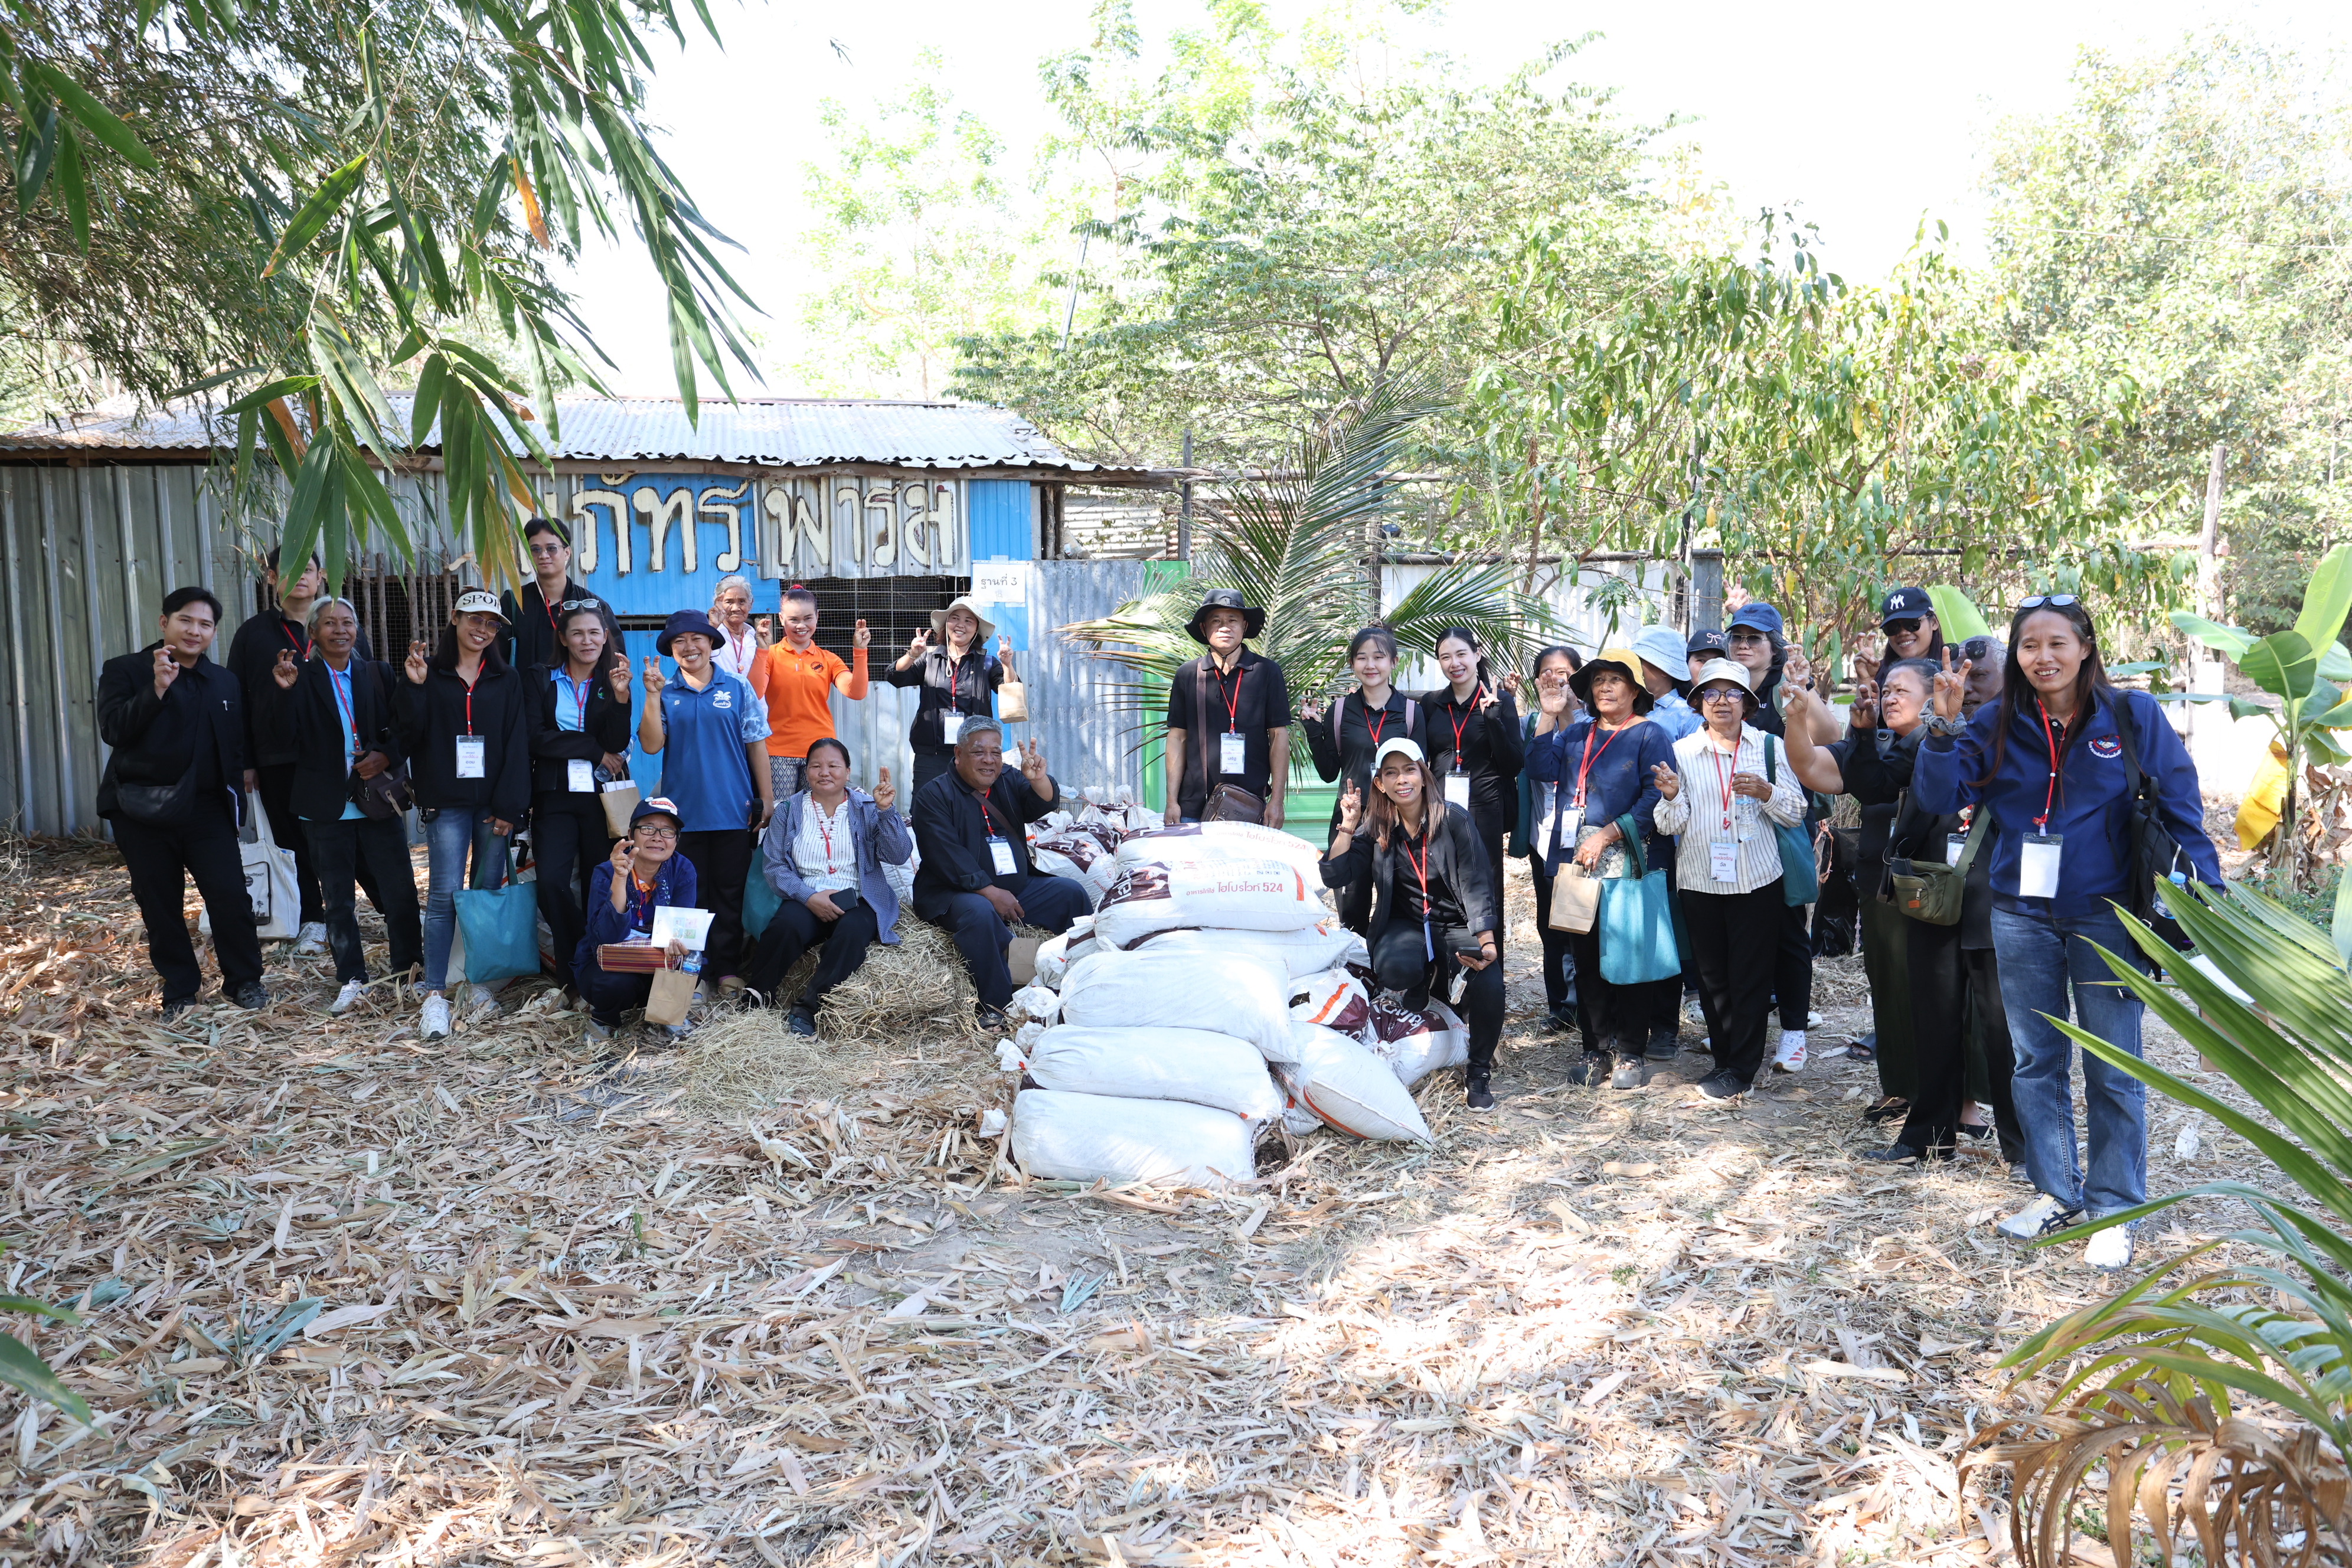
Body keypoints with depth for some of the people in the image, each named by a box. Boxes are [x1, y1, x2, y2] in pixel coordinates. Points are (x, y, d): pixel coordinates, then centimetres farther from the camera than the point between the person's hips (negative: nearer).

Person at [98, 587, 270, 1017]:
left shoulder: (224, 682, 12)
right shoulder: (125, 671, 0)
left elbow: (235, 744, 14)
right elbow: (113, 729, -14)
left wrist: (235, 791, 4)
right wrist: (157, 688, -23)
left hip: (206, 808, 2)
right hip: (142, 809, -1)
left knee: (231, 896, -8)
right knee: (159, 905, 5)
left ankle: (243, 980, 9)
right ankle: (180, 990, 19)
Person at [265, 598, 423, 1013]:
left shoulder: (380, 674, 6)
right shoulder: (299, 677, 1)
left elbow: (402, 728, 5)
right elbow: (281, 736, -10)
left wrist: (385, 756, -14)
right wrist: (283, 691, -25)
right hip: (327, 806, -1)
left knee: (400, 891, 1)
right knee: (338, 899, 7)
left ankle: (410, 969, 16)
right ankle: (351, 980, 15)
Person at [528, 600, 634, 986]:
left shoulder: (614, 681, 7)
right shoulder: (540, 680, 7)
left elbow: (617, 745, -5)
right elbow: (537, 737, -5)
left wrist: (621, 695, -19)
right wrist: (594, 750, -7)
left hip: (603, 795, 0)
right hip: (555, 797, 0)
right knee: (551, 881, -14)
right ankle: (575, 964, 2)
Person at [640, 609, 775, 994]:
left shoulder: (737, 688, 3)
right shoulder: (666, 695, 6)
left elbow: (756, 745, 2)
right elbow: (651, 745, -4)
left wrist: (767, 799, -1)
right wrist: (652, 696, -12)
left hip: (734, 812, -1)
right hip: (684, 813, 1)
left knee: (729, 894, 7)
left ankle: (728, 969, 15)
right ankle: (693, 969, 16)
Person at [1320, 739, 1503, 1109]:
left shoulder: (1453, 818, -6)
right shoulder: (1375, 828, 3)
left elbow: (1475, 884, -11)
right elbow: (1334, 876, -6)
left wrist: (1487, 942, -23)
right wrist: (1348, 826, -15)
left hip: (1458, 923, -1)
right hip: (1406, 924, 1)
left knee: (1488, 982, -31)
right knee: (1393, 968, -35)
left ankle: (1479, 1071, -4)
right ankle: (1424, 982, 6)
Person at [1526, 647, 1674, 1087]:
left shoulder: (1650, 735, 0)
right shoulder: (1576, 734, 17)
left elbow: (1654, 799, -11)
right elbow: (1541, 771, 2)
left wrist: (1605, 836, -16)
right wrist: (1549, 718, -3)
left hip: (1628, 864, -5)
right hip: (1575, 864, 5)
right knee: (1586, 959, 9)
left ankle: (1631, 1052, 10)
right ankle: (1597, 1049, 19)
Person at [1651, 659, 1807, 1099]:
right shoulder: (1682, 752, 3)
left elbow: (1796, 812, 2)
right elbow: (1671, 824, -1)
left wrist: (1766, 792, -17)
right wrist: (1672, 797, -21)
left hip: (1757, 880, -1)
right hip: (1699, 881, 1)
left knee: (1750, 976, 1)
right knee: (1711, 976, 8)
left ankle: (1740, 1070, 8)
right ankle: (1726, 1057, 22)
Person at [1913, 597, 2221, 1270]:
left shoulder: (2134, 717, -4)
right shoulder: (1996, 725, 1)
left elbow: (2180, 811, -2)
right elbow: (1941, 796, -7)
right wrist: (1945, 724, -20)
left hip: (2106, 919, -3)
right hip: (2022, 918, 3)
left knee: (2113, 1071, 5)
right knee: (2036, 1062, 13)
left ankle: (2114, 1209, 18)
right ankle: (2057, 1192, 28)